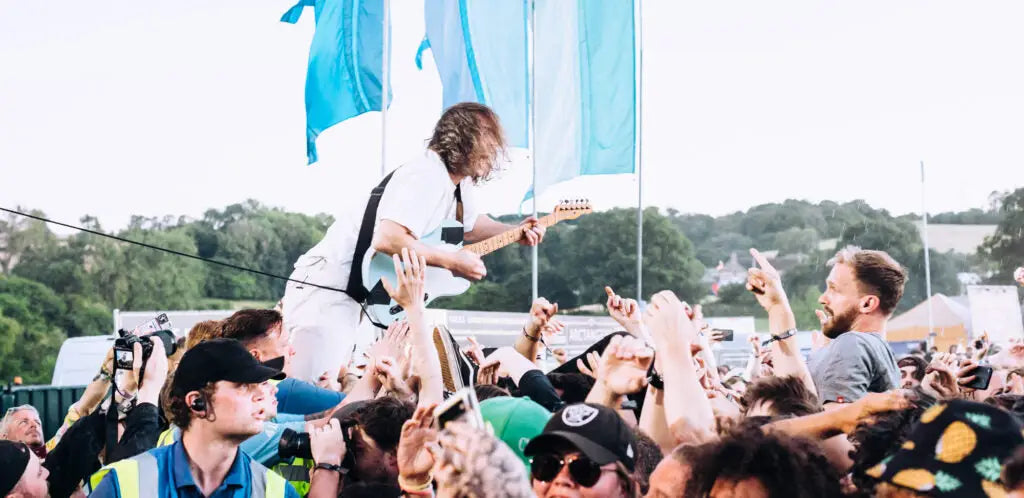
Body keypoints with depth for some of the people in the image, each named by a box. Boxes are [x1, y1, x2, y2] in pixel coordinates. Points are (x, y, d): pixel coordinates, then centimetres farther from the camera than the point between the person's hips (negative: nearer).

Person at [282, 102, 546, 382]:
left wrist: (515, 232, 10)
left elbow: (471, 224, 29)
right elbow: (387, 239, -34)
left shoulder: (460, 183, 10)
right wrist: (452, 262, -26)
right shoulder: (426, 177, -21)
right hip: (330, 284, -10)